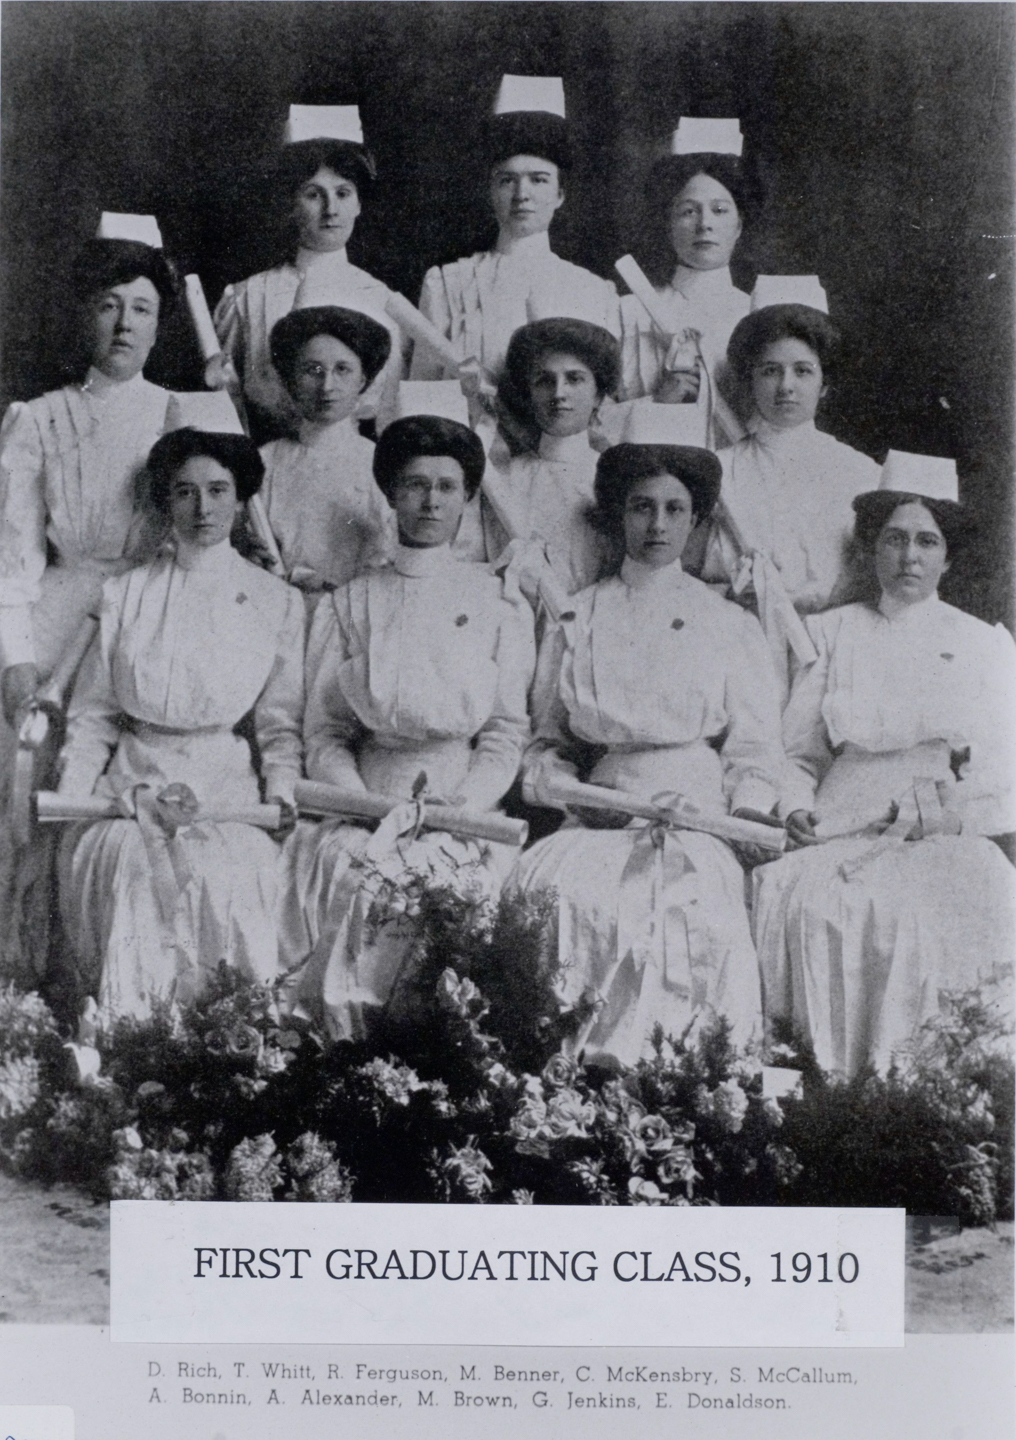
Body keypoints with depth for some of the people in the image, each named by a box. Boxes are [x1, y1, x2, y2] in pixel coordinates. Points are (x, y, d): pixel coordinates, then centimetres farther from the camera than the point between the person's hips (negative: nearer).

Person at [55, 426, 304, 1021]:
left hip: (227, 787, -1)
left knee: (228, 876, -31)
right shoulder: (123, 595, 13)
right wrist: (70, 795, -1)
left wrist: (282, 794, -6)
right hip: (132, 786, 1)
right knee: (133, 868, -30)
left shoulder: (278, 602, 9)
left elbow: (281, 723, 11)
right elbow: (93, 714, 13)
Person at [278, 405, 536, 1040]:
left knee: (446, 890, -29)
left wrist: (454, 811, -10)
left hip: (466, 805, -1)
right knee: (350, 880, -27)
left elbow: (507, 734, 6)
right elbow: (324, 731, 9)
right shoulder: (348, 604, 15)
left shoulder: (500, 602, 12)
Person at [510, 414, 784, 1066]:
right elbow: (547, 742, 20)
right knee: (558, 890, -31)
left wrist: (746, 825, -6)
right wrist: (564, 785, -2)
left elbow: (754, 753, 12)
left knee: (685, 904, -33)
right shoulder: (576, 620, 20)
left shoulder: (731, 626, 17)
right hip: (600, 816, 1)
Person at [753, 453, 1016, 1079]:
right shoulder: (831, 633, 18)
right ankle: (826, 1071, -22)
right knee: (804, 902, -32)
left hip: (952, 838, 0)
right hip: (846, 833, 0)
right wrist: (797, 807, -4)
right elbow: (797, 750, 15)